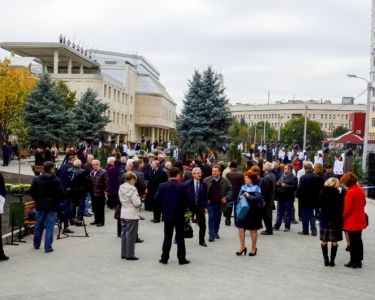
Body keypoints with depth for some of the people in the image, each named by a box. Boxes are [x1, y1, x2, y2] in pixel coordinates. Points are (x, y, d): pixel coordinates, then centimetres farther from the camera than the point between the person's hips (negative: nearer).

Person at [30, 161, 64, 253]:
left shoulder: (36, 179, -2)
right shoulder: (56, 180, -11)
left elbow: (32, 192, -1)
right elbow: (61, 194, -12)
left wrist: (38, 200, 13)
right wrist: (56, 201, 4)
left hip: (40, 206, 3)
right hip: (52, 207, -3)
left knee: (38, 226, 17)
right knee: (49, 227, 1)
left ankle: (36, 244, 31)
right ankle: (48, 247, 1)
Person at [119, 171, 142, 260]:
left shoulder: (121, 188, 4)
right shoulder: (132, 189, -19)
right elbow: (136, 203, -19)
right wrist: (139, 200, 1)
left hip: (123, 213, 8)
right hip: (132, 215, -8)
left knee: (124, 233, 14)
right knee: (131, 235, 0)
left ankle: (123, 253, 21)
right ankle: (129, 255, 5)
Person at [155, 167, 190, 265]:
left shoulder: (162, 186, -5)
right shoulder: (181, 186, -13)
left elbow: (157, 199, -3)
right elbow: (185, 201, -11)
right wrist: (183, 210, 6)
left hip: (167, 215, 2)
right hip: (179, 216, -2)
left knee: (167, 237, 10)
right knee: (180, 237, 6)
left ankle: (164, 258, 12)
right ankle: (182, 258, 11)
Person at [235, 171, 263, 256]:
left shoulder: (256, 188, -6)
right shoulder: (243, 187, 6)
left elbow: (258, 198, -18)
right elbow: (239, 197, 12)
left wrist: (249, 196, -27)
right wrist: (240, 198, -10)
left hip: (253, 211, -4)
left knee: (253, 230, 8)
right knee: (241, 228, -2)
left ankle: (253, 248, 23)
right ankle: (242, 247, 11)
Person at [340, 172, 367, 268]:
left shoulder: (350, 192, -20)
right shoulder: (361, 190, 3)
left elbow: (347, 208, -19)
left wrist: (342, 216, -6)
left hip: (351, 221, -7)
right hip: (360, 220, 7)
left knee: (353, 242, 2)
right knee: (359, 240, 15)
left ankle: (353, 262, 10)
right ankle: (359, 261, 22)